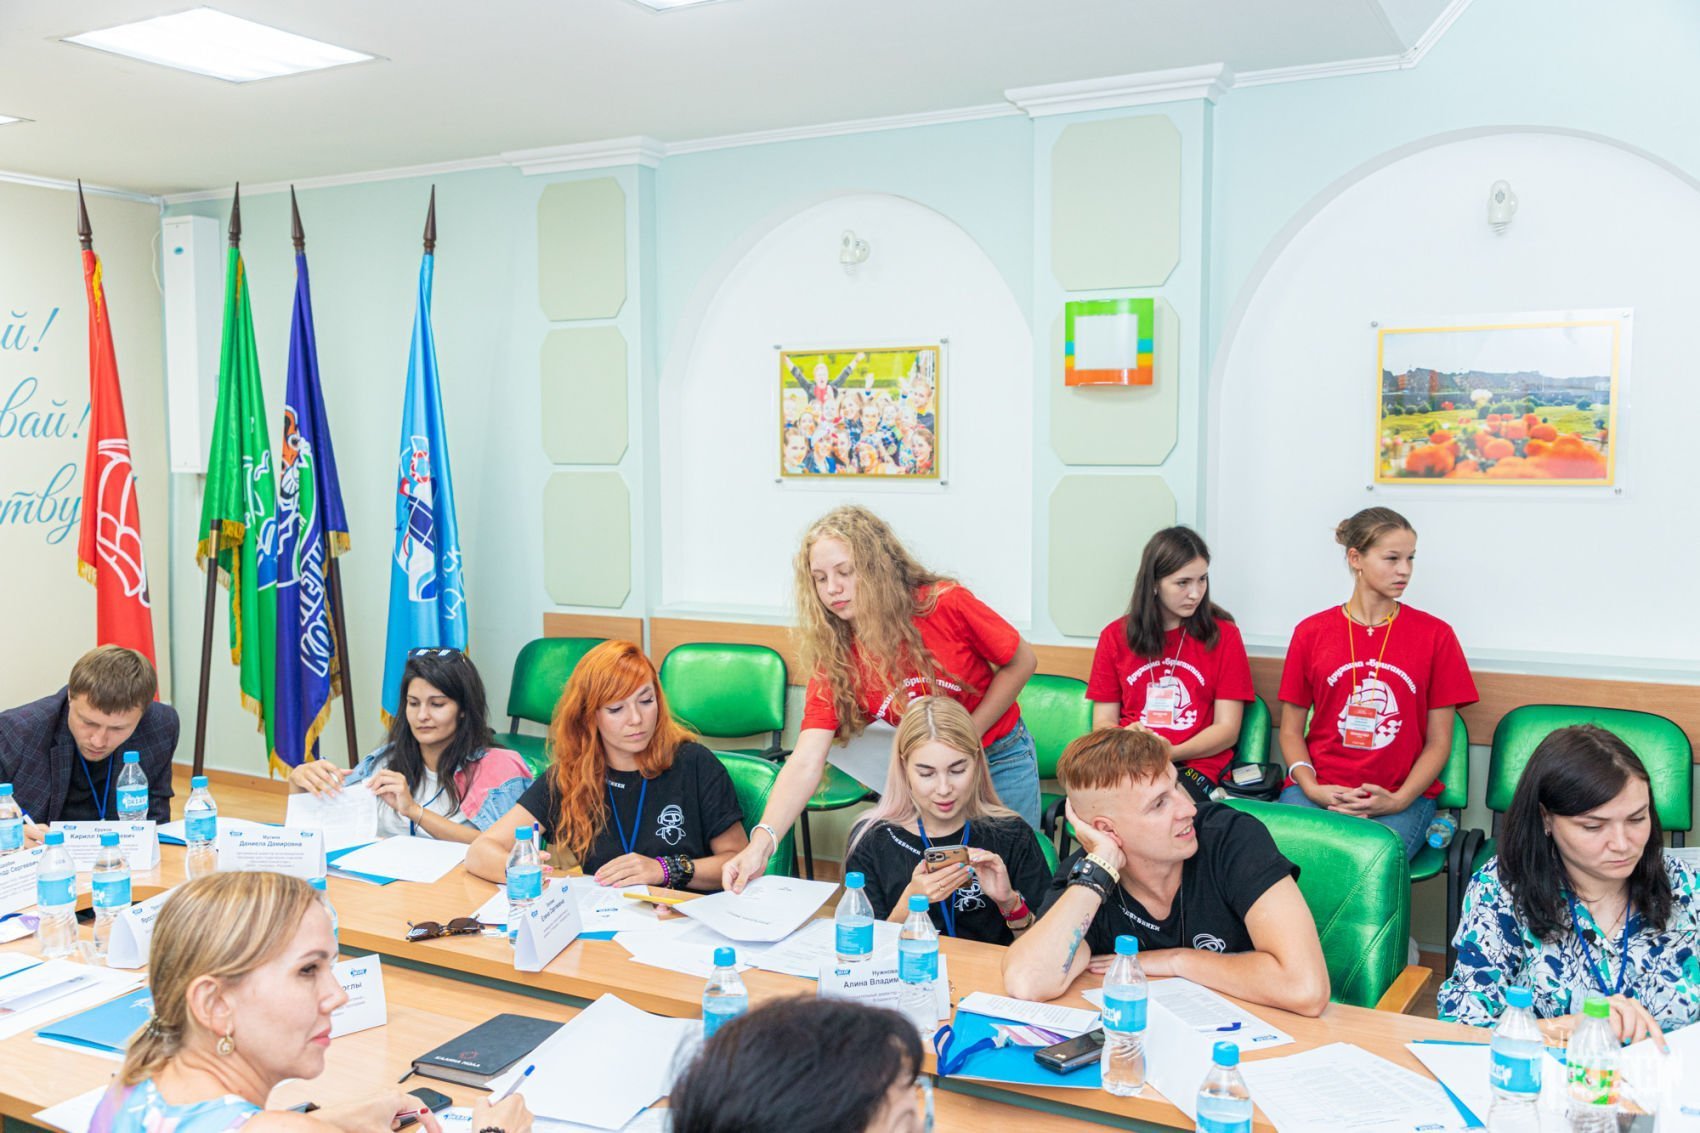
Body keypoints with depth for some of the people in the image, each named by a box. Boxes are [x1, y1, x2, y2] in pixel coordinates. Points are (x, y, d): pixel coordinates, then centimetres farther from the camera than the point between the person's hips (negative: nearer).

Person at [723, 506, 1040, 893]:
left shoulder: (946, 604, -23)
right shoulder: (833, 659, -16)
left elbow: (1021, 662, -8)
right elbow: (806, 762, -23)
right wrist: (761, 842, -37)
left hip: (998, 758, -1)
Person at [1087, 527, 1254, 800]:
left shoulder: (1223, 635, 8)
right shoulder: (1115, 636, 12)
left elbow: (1227, 729, 3)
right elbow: (1103, 722, 12)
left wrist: (1170, 753, -15)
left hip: (1196, 767, -1)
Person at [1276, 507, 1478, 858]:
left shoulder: (1435, 635, 6)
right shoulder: (1311, 632, 8)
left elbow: (1438, 741, 5)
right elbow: (1291, 731, 10)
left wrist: (1398, 801, -11)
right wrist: (1313, 789, -9)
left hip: (1401, 796, -1)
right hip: (1319, 790, 1)